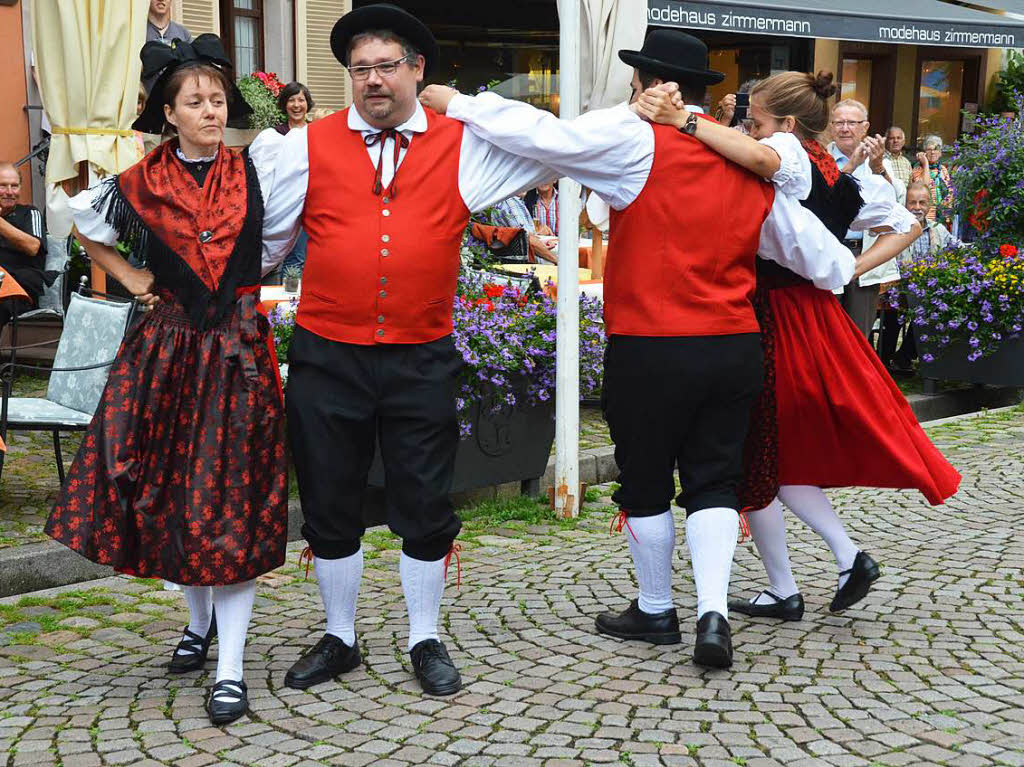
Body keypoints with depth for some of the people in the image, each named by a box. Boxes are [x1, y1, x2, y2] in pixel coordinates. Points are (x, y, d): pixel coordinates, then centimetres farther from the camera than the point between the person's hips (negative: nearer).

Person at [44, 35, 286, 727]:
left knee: (233, 497, -4)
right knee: (169, 488, 7)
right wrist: (130, 276, 9)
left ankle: (230, 666, -2)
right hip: (167, 348, 2)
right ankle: (200, 620, 31)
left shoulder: (254, 173, 0)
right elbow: (83, 221, 19)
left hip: (238, 348, -1)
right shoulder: (141, 184, 1)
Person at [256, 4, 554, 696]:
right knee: (330, 507, 11)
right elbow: (259, 236, 9)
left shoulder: (462, 146, 3)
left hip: (423, 360, -1)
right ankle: (339, 639, 31)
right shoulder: (306, 148, 4)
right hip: (328, 358, 1)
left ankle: (426, 641, 27)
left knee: (425, 509, 8)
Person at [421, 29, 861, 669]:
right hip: (737, 346, 5)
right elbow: (803, 237, 18)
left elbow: (546, 136, -16)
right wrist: (849, 271, 38)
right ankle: (714, 614, 0)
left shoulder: (637, 139, -9)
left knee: (646, 484, 12)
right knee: (715, 482, 12)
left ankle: (656, 610, 27)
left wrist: (459, 104, -5)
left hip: (649, 351, -4)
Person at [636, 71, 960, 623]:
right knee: (784, 455, 22)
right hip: (817, 315, 8)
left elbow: (758, 157, -41)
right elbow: (907, 227, 15)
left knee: (757, 458, 7)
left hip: (774, 323, -8)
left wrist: (682, 120, -36)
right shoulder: (839, 178, 7)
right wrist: (852, 268, 7)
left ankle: (783, 592, 17)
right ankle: (849, 556, 13)